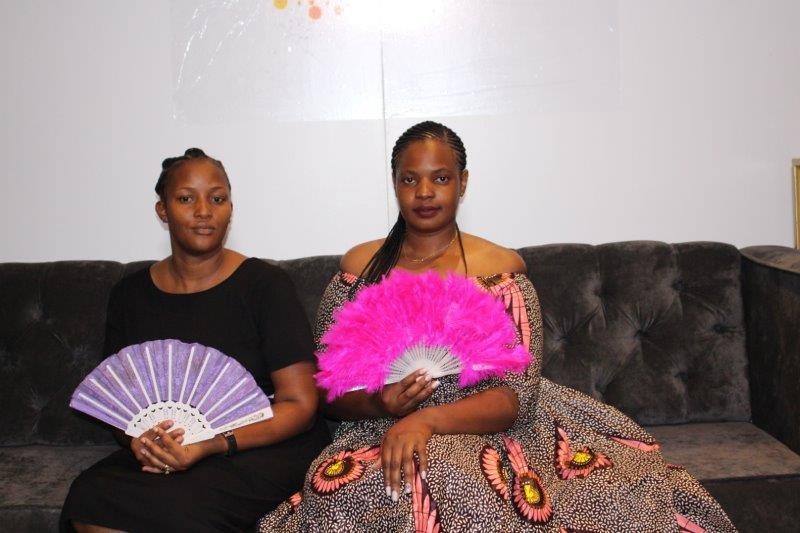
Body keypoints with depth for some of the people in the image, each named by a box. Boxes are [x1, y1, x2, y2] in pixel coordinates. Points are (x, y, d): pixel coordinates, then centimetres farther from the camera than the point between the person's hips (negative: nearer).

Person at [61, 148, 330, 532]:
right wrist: (137, 437, -11)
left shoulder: (265, 284, -5)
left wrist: (212, 446, -22)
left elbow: (299, 404, -8)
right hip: (163, 451, 4)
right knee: (89, 496, -26)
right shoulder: (129, 294, 9)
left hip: (266, 447, -4)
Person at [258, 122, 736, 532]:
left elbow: (517, 397, -8)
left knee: (441, 479, -36)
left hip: (478, 433, -2)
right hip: (380, 435, 2)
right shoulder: (359, 269, 8)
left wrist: (427, 420, -25)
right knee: (339, 489, -32)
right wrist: (378, 404, -17)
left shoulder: (500, 272, 1)